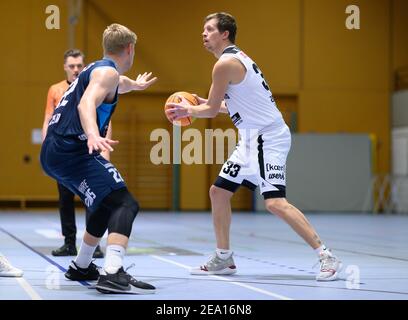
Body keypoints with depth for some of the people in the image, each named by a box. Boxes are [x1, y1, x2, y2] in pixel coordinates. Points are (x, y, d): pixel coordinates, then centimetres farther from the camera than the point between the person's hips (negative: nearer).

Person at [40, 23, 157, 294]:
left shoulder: (97, 69, 25)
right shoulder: (107, 71, -6)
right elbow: (86, 104, -26)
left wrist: (136, 84, 73)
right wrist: (93, 136, -45)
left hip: (54, 152, 10)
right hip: (72, 150, -10)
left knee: (107, 204, 27)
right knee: (125, 204, -20)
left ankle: (81, 267, 38)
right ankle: (113, 274, -39)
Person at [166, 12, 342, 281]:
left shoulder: (226, 63, -13)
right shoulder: (237, 58, 17)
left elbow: (212, 110, -7)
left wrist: (188, 110, 11)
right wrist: (202, 104, 21)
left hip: (267, 138, -11)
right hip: (253, 139, 11)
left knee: (275, 203, -18)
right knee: (219, 191, 12)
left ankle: (326, 257, -15)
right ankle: (224, 259, 20)